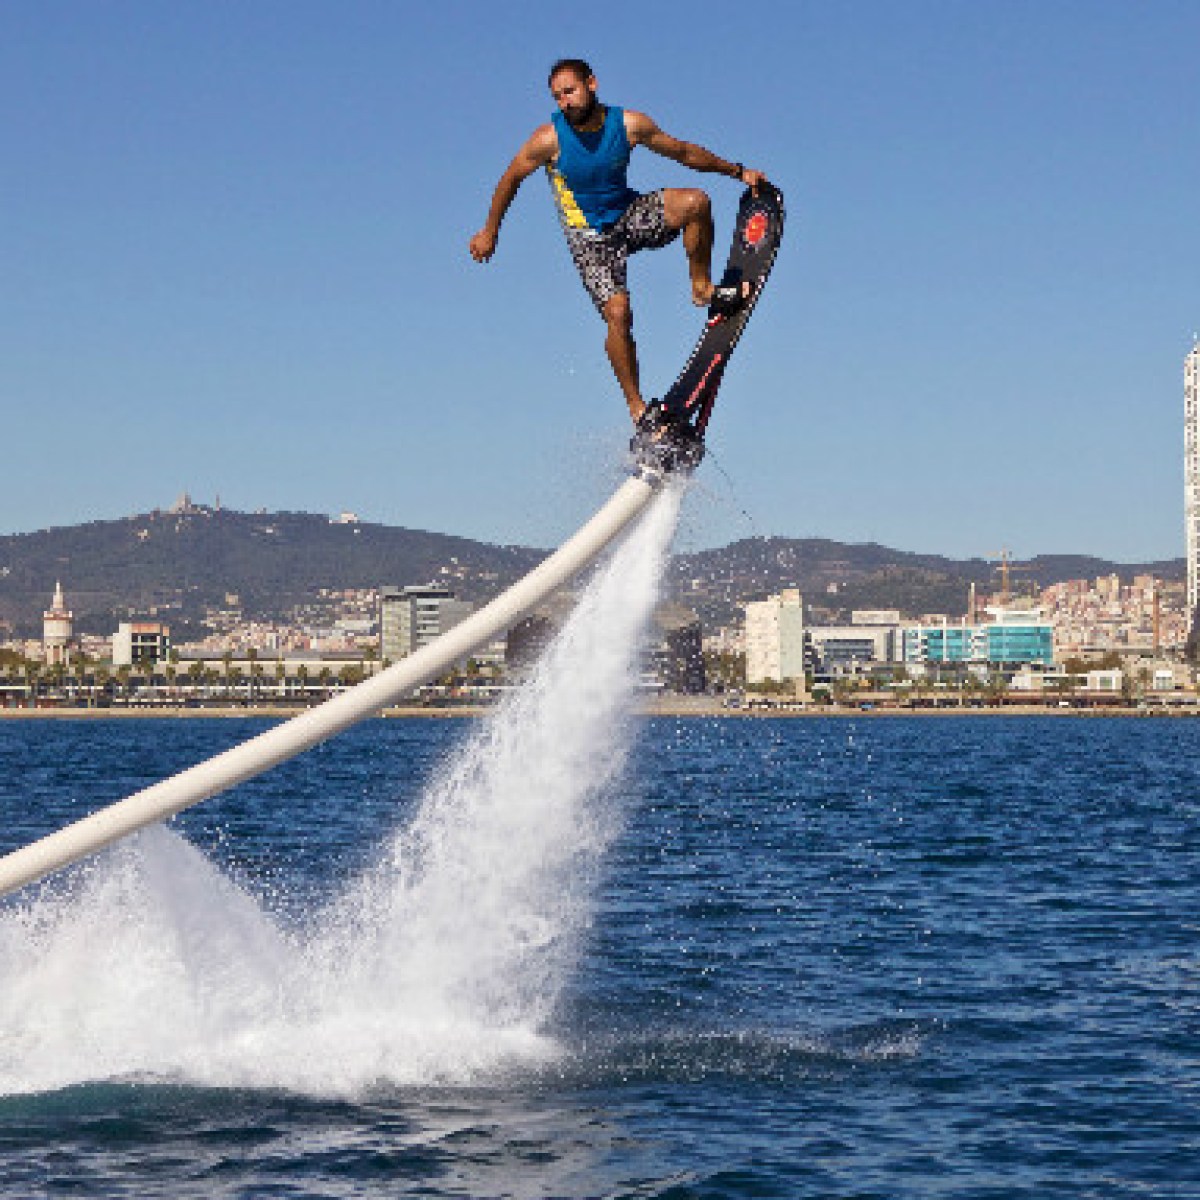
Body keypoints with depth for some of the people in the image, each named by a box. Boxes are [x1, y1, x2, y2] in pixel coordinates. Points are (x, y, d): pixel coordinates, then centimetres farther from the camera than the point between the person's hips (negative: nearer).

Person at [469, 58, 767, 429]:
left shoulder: (628, 124, -11)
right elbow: (511, 178, -1)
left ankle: (702, 289, -3)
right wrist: (489, 231, 7)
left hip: (630, 215, 3)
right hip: (589, 235, -3)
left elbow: (682, 151, 2)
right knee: (618, 314, -19)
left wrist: (737, 171, 3)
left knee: (695, 202, -22)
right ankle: (636, 407, -8)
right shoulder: (548, 139, -17)